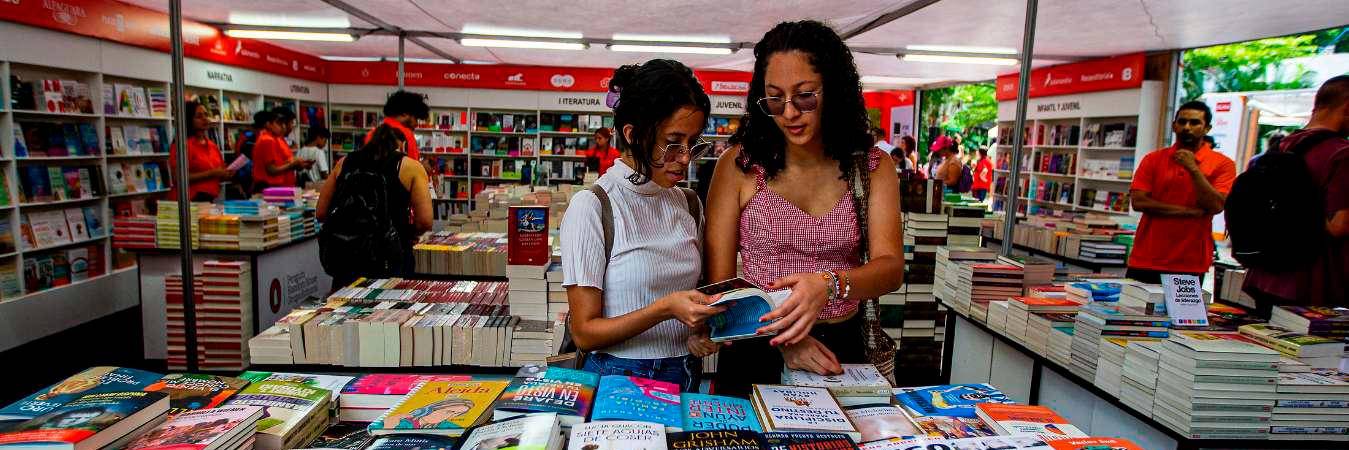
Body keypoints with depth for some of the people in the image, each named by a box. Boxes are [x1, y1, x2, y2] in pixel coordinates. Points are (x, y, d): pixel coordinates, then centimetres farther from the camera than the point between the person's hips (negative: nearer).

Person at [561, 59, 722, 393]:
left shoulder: (689, 205, 7)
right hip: (620, 376, -4)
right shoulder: (591, 207, -9)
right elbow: (584, 333, -9)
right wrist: (665, 309, -21)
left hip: (686, 377, 4)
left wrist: (705, 327, -3)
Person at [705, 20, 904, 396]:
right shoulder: (739, 165, -4)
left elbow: (890, 268, -10)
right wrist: (783, 341, -18)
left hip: (841, 351, 2)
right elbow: (720, 280, -5)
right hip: (757, 354, -1)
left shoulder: (872, 166, 2)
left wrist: (829, 284, -30)